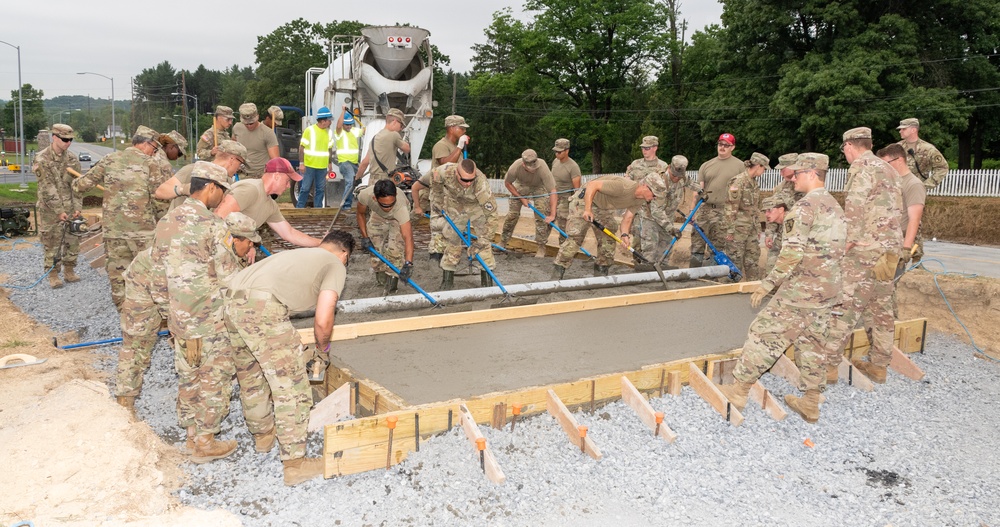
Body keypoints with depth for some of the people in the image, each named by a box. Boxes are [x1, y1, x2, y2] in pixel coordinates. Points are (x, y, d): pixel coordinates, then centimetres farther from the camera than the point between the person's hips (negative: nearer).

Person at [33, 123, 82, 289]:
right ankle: (53, 276, 12)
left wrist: (78, 207, -5)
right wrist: (59, 211, -17)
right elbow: (47, 189, -14)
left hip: (71, 208, 4)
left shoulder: (72, 159, 3)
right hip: (50, 209, -4)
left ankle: (69, 271, 23)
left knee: (72, 241, 9)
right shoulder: (42, 160, -11)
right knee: (52, 243, 2)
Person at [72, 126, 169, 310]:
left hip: (112, 228, 4)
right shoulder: (151, 163, -4)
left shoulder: (109, 160, 8)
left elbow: (82, 185, 11)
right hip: (142, 229, -4)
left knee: (117, 274, 12)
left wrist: (75, 183, 35)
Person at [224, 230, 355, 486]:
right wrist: (322, 349, 21)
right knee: (291, 386, 2)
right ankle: (295, 463, 8)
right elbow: (323, 321, 0)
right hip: (262, 306, -8)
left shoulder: (297, 253, 33)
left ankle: (264, 431, 47)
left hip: (231, 300, 9)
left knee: (253, 374, 27)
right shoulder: (335, 265, 11)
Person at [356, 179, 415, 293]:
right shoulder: (366, 195, -40)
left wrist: (408, 263, -61)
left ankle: (392, 279, -3)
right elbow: (361, 214, -14)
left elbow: (407, 237, -52)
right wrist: (364, 237, -16)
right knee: (375, 245, 2)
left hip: (398, 217, -3)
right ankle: (381, 276, 26)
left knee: (395, 248, -19)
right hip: (377, 214, 3)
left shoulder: (401, 206, -48)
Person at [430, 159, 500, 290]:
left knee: (483, 241, -11)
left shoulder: (481, 184, -43)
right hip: (454, 205, 2)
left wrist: (481, 242, -40)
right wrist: (437, 201, -2)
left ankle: (487, 282, -1)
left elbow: (493, 216, -39)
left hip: (477, 206, -2)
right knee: (452, 240, 2)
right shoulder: (446, 171, -36)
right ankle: (447, 280, 14)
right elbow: (434, 177, -8)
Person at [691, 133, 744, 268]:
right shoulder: (706, 165, 13)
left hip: (725, 212, -3)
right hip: (704, 209, 3)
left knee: (718, 246, 3)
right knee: (697, 244, 0)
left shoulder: (740, 166, 4)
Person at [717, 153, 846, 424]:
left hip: (800, 289, -9)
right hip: (827, 290, 9)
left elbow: (793, 252, -21)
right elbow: (839, 249, 20)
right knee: (813, 343, 14)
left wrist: (768, 284, -15)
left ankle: (738, 389, 4)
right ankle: (811, 403, 20)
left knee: (764, 334, -2)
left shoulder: (807, 205, -15)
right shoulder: (835, 207, 15)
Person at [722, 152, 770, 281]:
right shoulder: (739, 181, -14)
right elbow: (730, 207, -16)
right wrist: (730, 229, -17)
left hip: (752, 227, 8)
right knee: (735, 259, 0)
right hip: (739, 227, -8)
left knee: (753, 259, 11)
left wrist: (758, 228, 18)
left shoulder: (754, 182, 12)